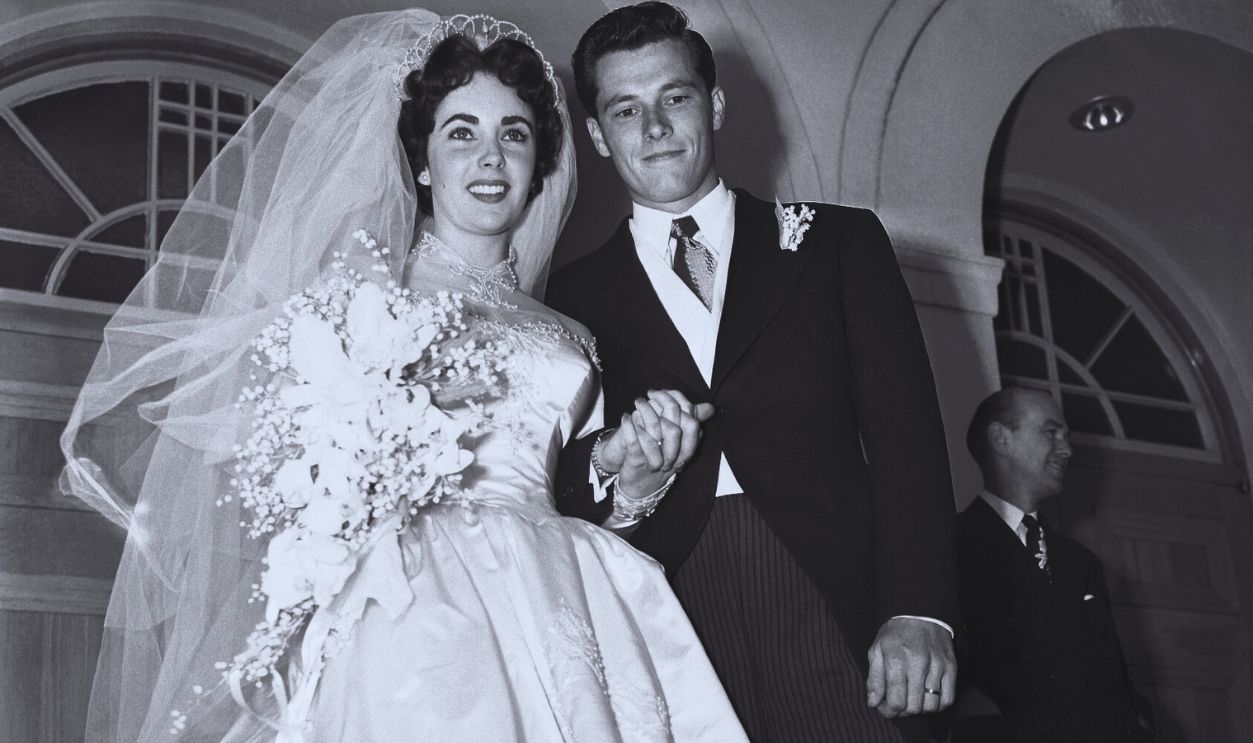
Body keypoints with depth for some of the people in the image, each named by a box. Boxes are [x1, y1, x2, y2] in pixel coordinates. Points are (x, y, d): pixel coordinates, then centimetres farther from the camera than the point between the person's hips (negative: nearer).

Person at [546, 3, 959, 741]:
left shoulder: (839, 242, 12)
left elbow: (906, 435, 3)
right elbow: (552, 481, 10)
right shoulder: (575, 297, 14)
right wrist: (608, 464, -12)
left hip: (837, 612, 0)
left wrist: (919, 613, -9)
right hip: (667, 628, 0)